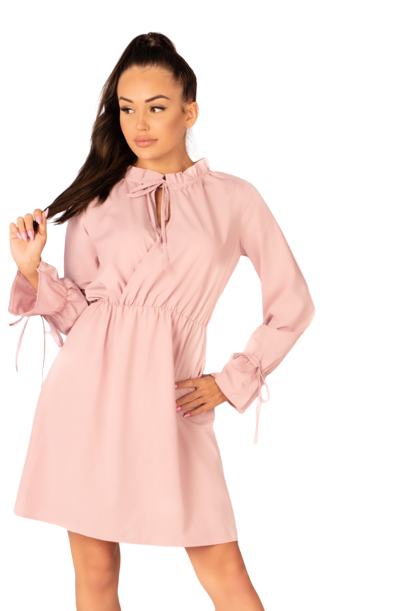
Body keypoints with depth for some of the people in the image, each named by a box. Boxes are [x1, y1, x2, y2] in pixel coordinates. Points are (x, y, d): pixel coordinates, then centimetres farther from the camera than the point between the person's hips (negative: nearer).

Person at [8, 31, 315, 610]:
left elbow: (293, 304, 11)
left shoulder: (234, 197, 7)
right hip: (89, 387, 2)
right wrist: (31, 269, -3)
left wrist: (232, 382, 5)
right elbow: (76, 314, 13)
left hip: (172, 395, -1)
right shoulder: (97, 198, 11)